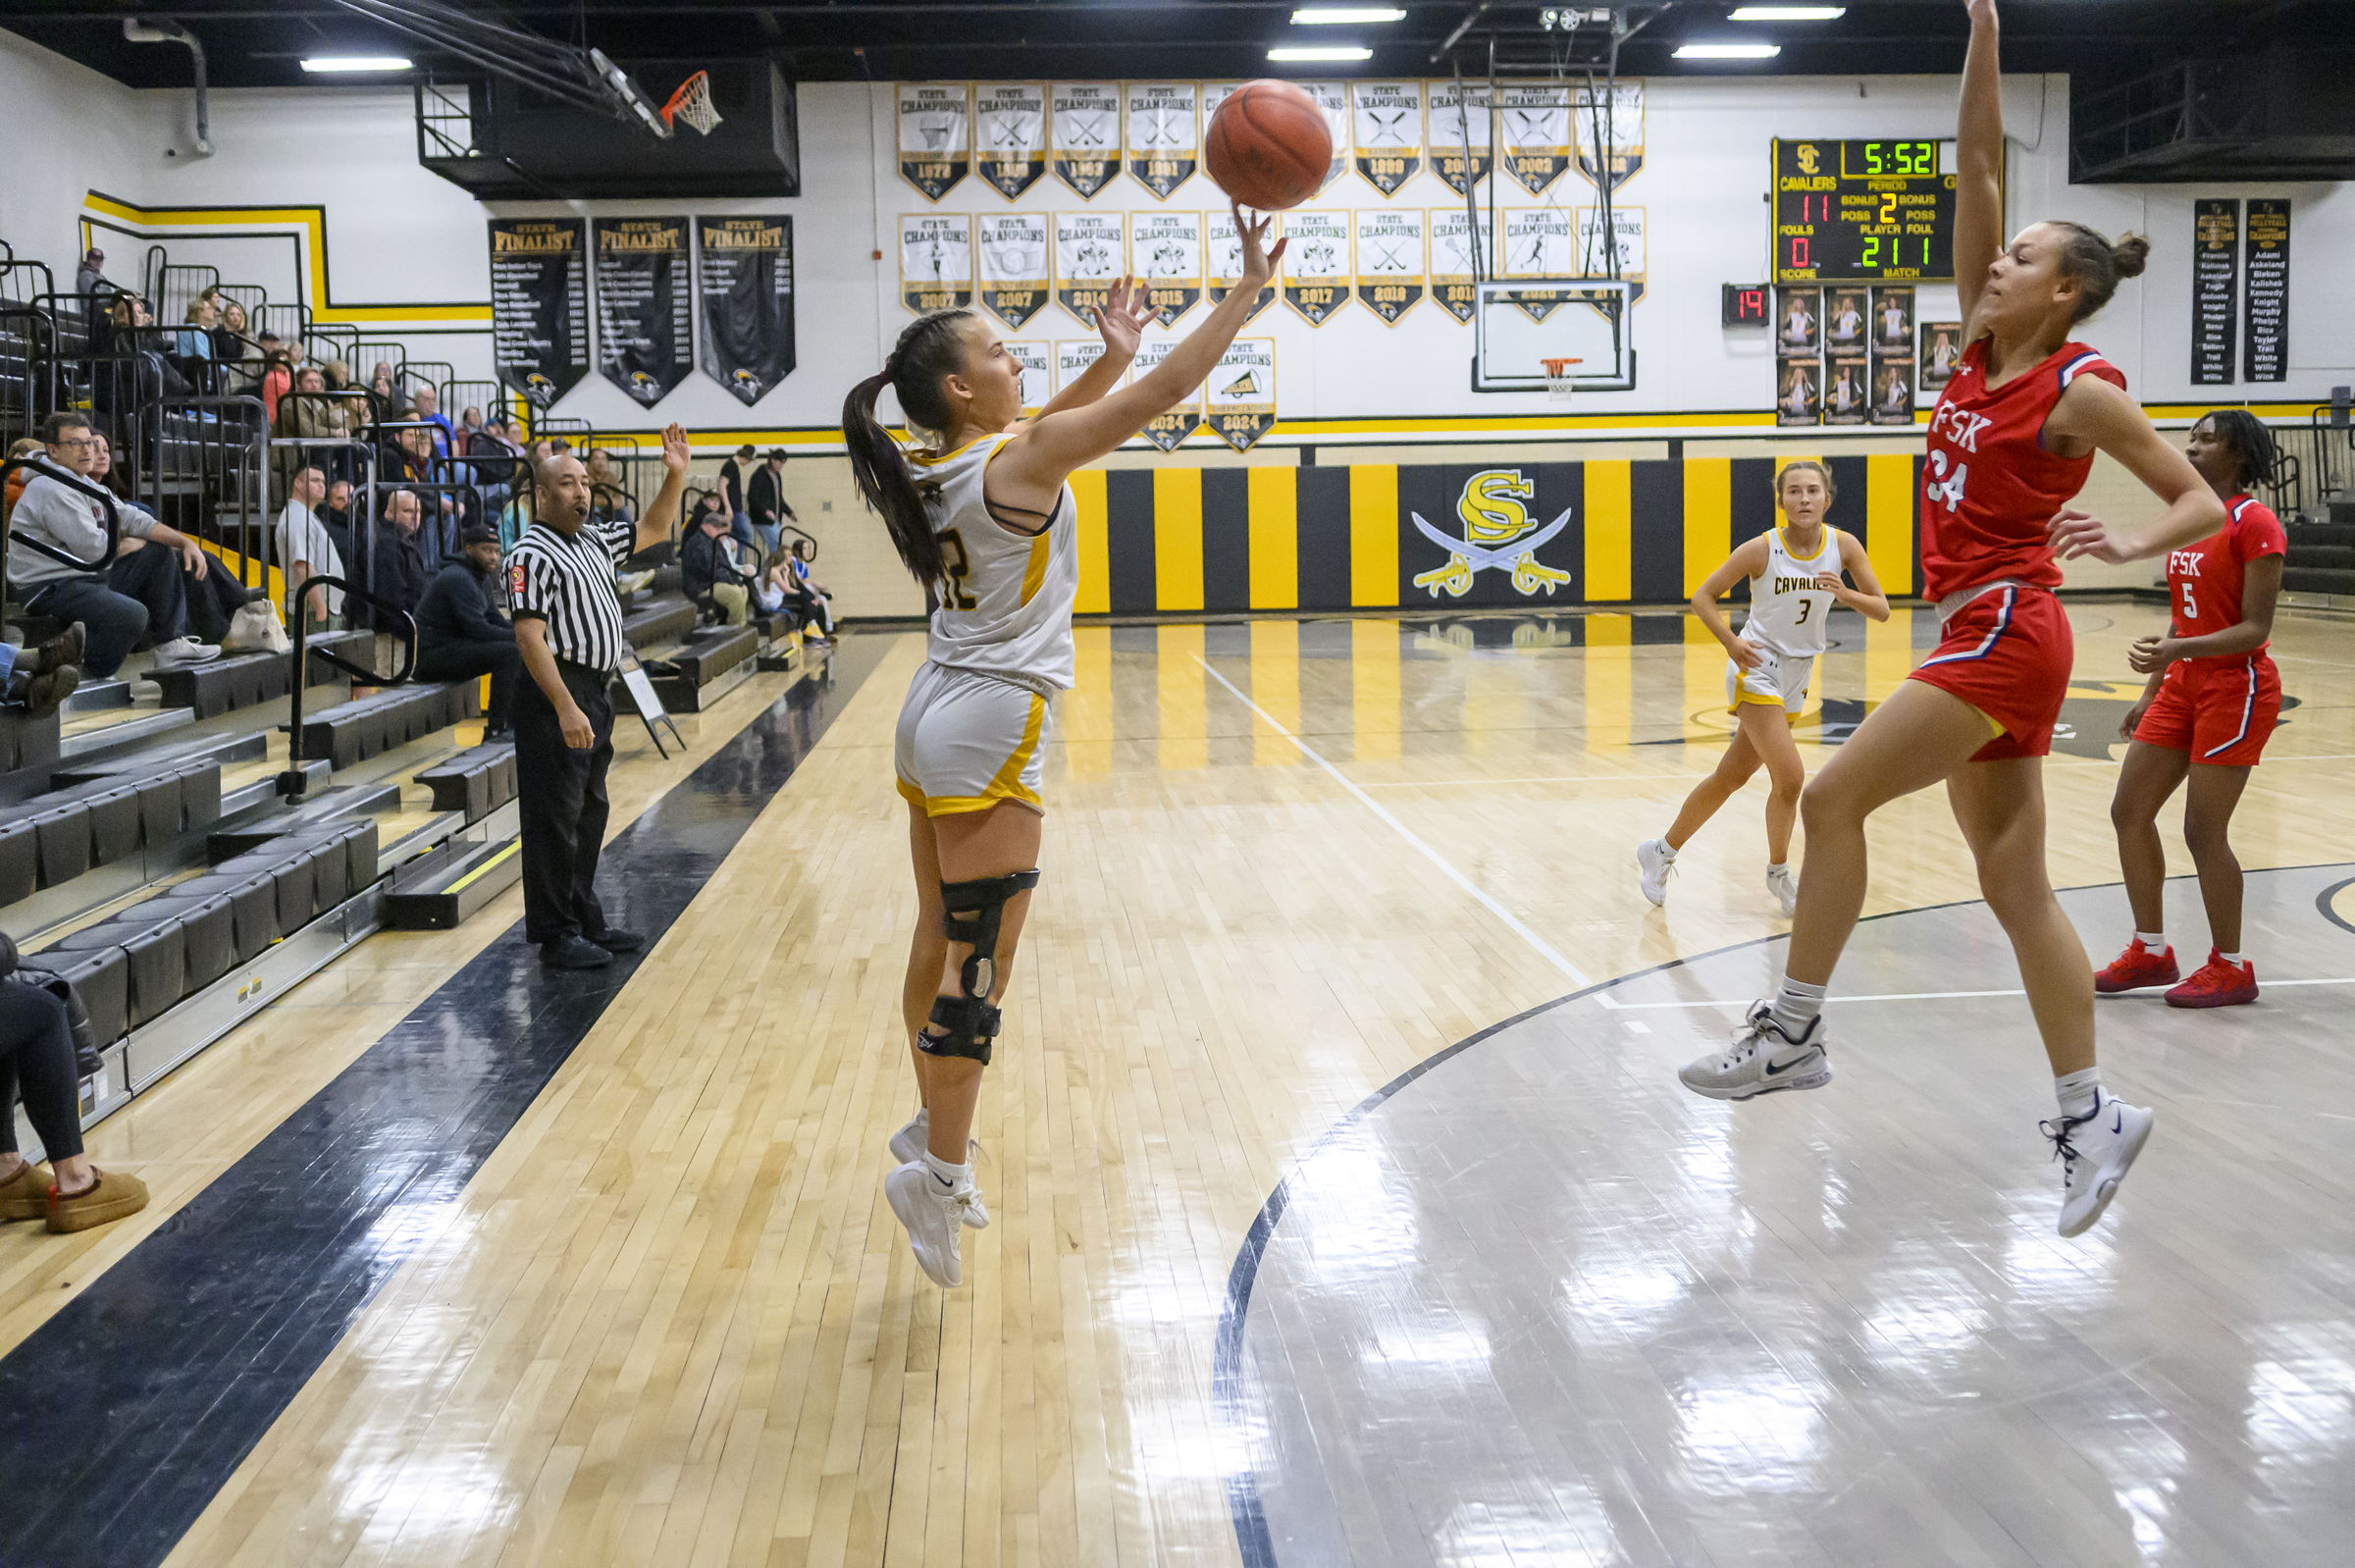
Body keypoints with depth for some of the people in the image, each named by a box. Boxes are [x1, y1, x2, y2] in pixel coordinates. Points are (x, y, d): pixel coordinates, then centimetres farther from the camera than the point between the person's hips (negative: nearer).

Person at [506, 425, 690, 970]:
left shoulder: (593, 542, 14)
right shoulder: (533, 555, -12)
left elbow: (653, 530, 28)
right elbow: (529, 638, -20)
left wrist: (675, 476, 12)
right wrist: (566, 708, -27)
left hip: (596, 691, 9)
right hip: (558, 694, -9)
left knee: (590, 812, 15)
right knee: (555, 818, -5)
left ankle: (586, 921, 25)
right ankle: (554, 935, 1)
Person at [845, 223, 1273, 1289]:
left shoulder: (928, 470, 8)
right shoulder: (1019, 460, -14)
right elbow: (1163, 393, -13)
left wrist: (1110, 355, 17)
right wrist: (1248, 287, -7)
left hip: (934, 718, 9)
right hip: (991, 729, -9)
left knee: (943, 940, 17)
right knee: (979, 960, -4)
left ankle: (934, 1128, 29)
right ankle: (937, 1168, 0)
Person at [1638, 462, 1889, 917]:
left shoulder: (1844, 546, -6)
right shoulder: (1761, 549, -16)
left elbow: (1882, 609, -5)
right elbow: (1702, 596, -8)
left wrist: (1846, 594, -26)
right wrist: (1731, 642, -22)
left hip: (1796, 675, 5)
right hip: (1757, 669, -5)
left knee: (1732, 776, 11)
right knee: (1790, 777, -15)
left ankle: (1661, 852, 26)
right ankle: (1778, 873, 8)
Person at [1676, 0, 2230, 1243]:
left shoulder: (2082, 389, -7)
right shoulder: (1982, 345, 11)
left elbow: (2202, 502, -5)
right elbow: (1976, 166, 9)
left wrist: (2124, 545, -25)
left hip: (2006, 631, -8)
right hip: (1983, 636, 8)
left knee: (1831, 798, -12)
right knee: (2014, 884, 7)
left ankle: (1794, 1030, -3)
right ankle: (2089, 1115, 12)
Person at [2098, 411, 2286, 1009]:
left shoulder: (2254, 523, -14)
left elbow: (2255, 630, -18)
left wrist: (2178, 649, -30)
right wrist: (2151, 691, 18)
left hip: (2237, 688, -8)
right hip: (2184, 685, 8)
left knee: (2203, 831, -5)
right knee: (2129, 811, 7)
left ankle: (2231, 968, 12)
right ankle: (2151, 952, 20)